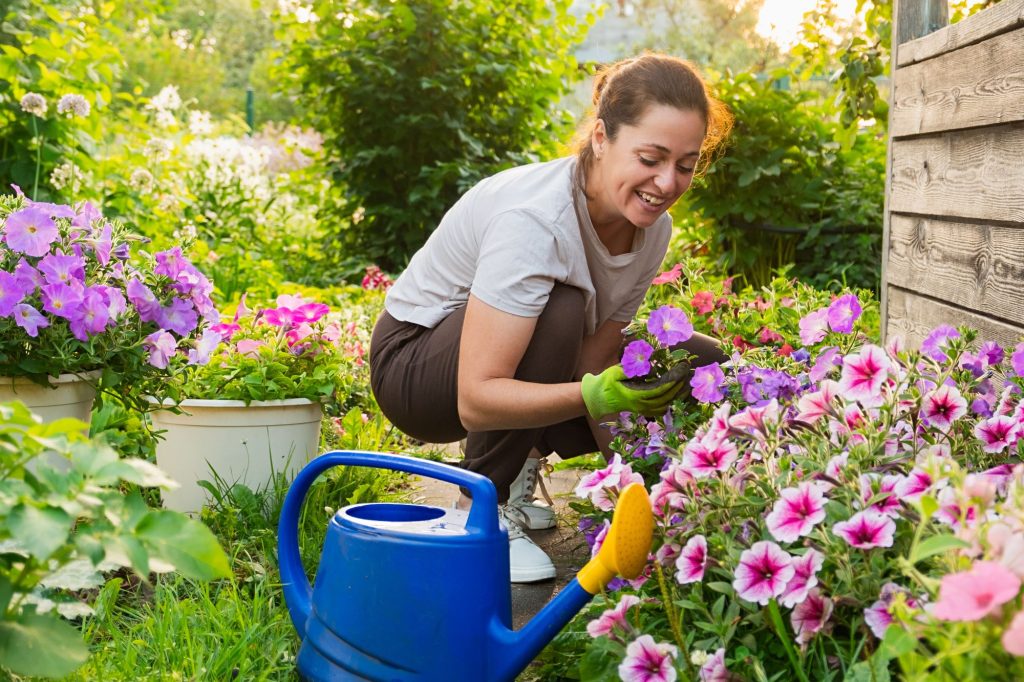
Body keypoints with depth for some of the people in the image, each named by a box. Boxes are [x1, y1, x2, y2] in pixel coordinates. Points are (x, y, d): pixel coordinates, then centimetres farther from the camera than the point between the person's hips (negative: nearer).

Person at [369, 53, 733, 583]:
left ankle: (518, 465, 7)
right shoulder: (534, 220, -34)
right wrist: (597, 393, -50)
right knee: (559, 312, -36)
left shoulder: (652, 225, -12)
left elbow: (592, 360, -10)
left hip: (521, 357, 7)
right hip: (414, 361, -7)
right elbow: (476, 399, -38)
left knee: (697, 361, -7)